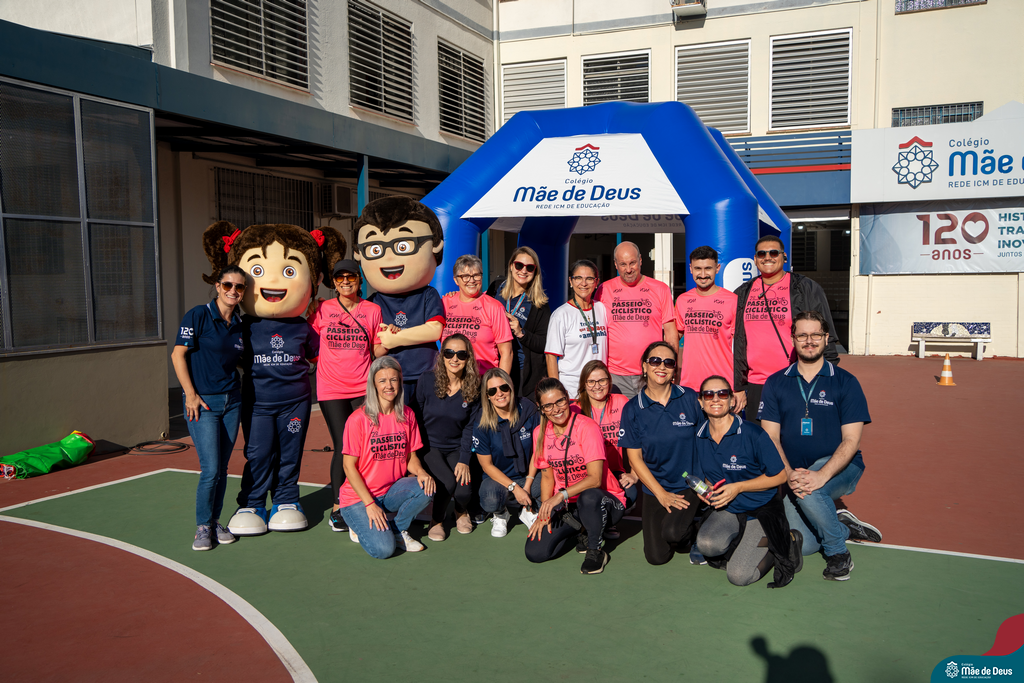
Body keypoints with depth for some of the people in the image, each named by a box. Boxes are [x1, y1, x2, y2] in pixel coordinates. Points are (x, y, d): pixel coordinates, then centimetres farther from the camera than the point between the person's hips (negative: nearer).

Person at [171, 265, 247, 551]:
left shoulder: (240, 324, 8)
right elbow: (178, 355, -8)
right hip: (203, 401, -5)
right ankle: (202, 526, 10)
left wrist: (237, 388, 8)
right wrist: (190, 394, -11)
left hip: (232, 401, 5)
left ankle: (215, 522, 23)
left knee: (222, 468, 10)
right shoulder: (198, 316, -8)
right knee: (210, 469, -8)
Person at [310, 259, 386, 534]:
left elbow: (377, 351, 9)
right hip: (331, 390, -1)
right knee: (343, 447, -5)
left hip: (364, 388, 1)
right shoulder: (322, 310, 4)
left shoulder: (372, 310, 7)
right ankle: (337, 508, 9)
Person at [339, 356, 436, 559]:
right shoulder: (358, 419, -14)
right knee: (383, 549, -24)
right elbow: (349, 466, -12)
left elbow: (411, 457, 7)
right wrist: (370, 504, -18)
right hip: (359, 497, -5)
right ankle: (362, 526, 11)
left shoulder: (407, 415, 2)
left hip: (392, 491, 5)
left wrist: (420, 472, -17)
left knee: (427, 488, -25)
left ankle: (399, 530, 1)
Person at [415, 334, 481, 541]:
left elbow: (470, 428, -2)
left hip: (457, 449, 2)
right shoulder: (427, 380, -10)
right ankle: (436, 520, 6)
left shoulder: (473, 388, -5)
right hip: (429, 446, -2)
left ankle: (461, 511, 20)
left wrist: (464, 460, -12)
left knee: (464, 491, -21)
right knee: (447, 483, -27)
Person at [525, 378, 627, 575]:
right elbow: (547, 477, 8)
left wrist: (561, 495, -33)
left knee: (589, 497, -42)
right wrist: (544, 513, -5)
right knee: (535, 553, -16)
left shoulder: (587, 427, -16)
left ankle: (596, 551, -12)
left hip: (603, 500, -4)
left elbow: (595, 479, -22)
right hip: (566, 507, 5)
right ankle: (581, 530, 12)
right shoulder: (540, 433, 2)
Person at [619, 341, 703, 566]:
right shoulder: (632, 409, -4)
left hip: (688, 485, -1)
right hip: (654, 488, 2)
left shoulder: (690, 398, -4)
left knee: (672, 533, -27)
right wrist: (661, 494, -9)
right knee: (657, 556, -5)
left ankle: (688, 532, 9)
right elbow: (635, 458, -3)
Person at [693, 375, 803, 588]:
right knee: (706, 544, -29)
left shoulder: (752, 434, -16)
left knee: (739, 575, -17)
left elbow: (780, 476, -10)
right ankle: (744, 546, 2)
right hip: (726, 510, 4)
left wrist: (738, 487, -17)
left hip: (761, 509, -4)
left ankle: (787, 542, 8)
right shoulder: (699, 437, -1)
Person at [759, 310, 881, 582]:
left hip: (839, 468, -2)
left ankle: (838, 552, -9)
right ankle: (842, 528, 14)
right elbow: (771, 437, -1)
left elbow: (851, 441, -8)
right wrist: (789, 474, -19)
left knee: (809, 491, -35)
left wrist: (821, 476, -25)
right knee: (802, 545, -17)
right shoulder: (775, 383, 5)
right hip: (791, 473, 2)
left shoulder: (845, 383, -1)